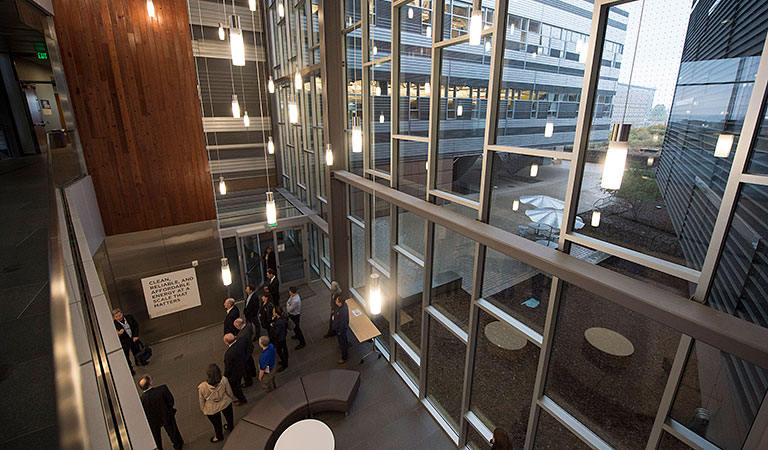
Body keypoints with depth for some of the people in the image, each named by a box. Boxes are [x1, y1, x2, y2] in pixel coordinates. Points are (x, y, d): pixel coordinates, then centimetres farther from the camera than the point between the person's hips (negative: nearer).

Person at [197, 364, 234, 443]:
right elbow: (229, 392, -13)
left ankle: (219, 437, 56)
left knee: (216, 423, 28)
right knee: (229, 416, 33)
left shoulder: (202, 387, -37)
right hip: (226, 403, 1)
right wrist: (232, 398, 9)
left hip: (212, 409, -1)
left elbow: (201, 401, -16)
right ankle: (231, 427, 62)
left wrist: (203, 410, 6)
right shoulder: (224, 380, -33)